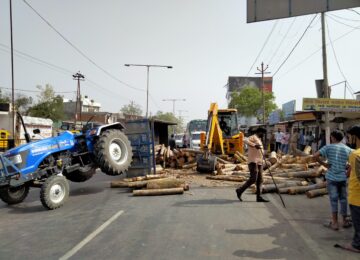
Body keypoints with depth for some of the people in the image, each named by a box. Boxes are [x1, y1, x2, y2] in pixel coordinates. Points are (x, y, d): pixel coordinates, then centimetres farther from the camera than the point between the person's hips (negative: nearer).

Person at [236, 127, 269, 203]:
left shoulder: (259, 140, 25)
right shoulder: (253, 137, -4)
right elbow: (246, 141, -26)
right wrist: (255, 145, -37)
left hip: (259, 162, 10)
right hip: (253, 161, -10)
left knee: (259, 180, 5)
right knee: (253, 179, -15)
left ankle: (259, 197, 6)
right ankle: (240, 190, -2)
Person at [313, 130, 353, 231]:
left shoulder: (328, 147, -6)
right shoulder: (348, 149, 4)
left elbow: (315, 155, -15)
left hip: (332, 177, -3)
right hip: (343, 177, 3)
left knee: (333, 200, 4)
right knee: (343, 199, 15)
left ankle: (335, 223, 11)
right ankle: (345, 221, 26)